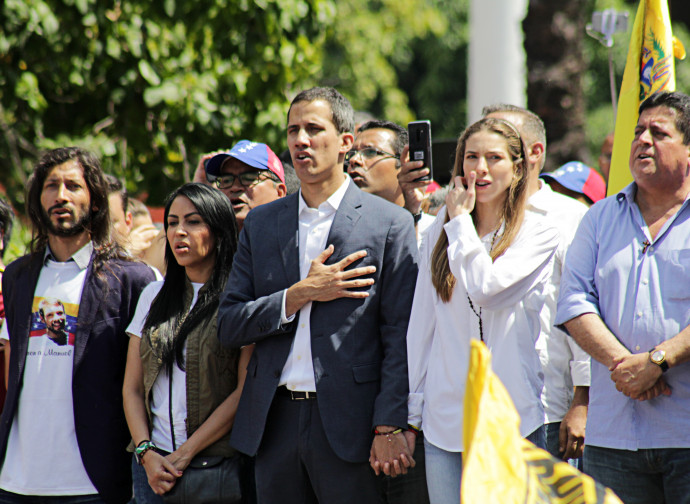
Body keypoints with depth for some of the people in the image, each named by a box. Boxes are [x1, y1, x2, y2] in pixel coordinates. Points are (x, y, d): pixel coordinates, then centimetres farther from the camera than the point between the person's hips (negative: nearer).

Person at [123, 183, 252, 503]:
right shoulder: (154, 295, 13)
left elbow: (246, 391, -9)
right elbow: (132, 388, 11)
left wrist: (185, 453, -10)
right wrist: (147, 453, -3)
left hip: (217, 464, -4)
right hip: (153, 465, 4)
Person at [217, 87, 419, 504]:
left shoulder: (390, 223, 1)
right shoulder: (261, 223, 13)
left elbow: (400, 336, -4)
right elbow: (229, 325, 7)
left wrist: (390, 427, -11)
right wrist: (300, 294, -7)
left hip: (348, 421, -4)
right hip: (275, 423, 4)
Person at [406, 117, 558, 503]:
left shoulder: (539, 233, -1)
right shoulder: (440, 233, 11)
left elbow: (486, 289, -17)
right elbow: (422, 326, 12)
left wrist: (461, 221, -5)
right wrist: (411, 416, 10)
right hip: (445, 418, 3)